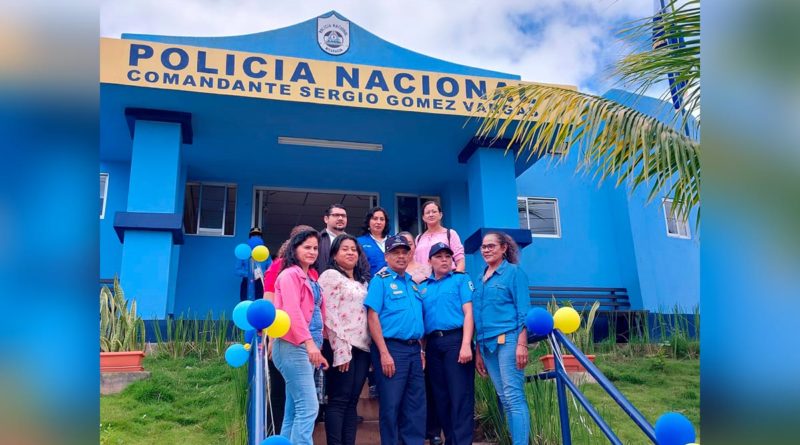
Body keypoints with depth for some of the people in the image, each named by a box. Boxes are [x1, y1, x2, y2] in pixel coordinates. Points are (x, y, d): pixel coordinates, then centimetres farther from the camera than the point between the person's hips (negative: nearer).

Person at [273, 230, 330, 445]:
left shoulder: (311, 279, 22)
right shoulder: (290, 274, -5)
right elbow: (292, 311, -18)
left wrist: (316, 345, 12)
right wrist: (309, 342, -27)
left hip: (307, 348, 9)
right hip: (294, 347, -9)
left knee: (294, 412, 9)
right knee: (308, 407, -14)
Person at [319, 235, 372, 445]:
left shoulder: (362, 281, 20)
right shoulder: (330, 276, -3)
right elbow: (329, 315, -12)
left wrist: (372, 345, 10)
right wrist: (340, 350, -18)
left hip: (362, 347, 7)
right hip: (341, 347, -7)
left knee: (352, 401, 8)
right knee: (338, 400, -5)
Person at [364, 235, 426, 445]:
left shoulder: (412, 282, 15)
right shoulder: (380, 280, -5)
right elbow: (372, 317, -12)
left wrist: (421, 349, 14)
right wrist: (384, 353, -18)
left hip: (414, 349, 7)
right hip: (391, 347, -7)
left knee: (416, 405, 10)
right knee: (391, 406, 0)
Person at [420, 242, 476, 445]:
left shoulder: (461, 279, 6)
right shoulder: (423, 287, 17)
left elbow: (468, 312, -3)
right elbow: (420, 320, 16)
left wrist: (466, 344, -14)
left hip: (455, 339, -5)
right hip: (432, 344, 5)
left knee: (460, 396, -6)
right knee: (440, 397, 10)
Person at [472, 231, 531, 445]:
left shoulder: (514, 272, 0)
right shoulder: (480, 279, 18)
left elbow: (523, 311, -7)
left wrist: (521, 344, -16)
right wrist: (478, 350, 17)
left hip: (507, 339, -6)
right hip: (487, 343, 7)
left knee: (513, 396, -8)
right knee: (505, 399, 10)